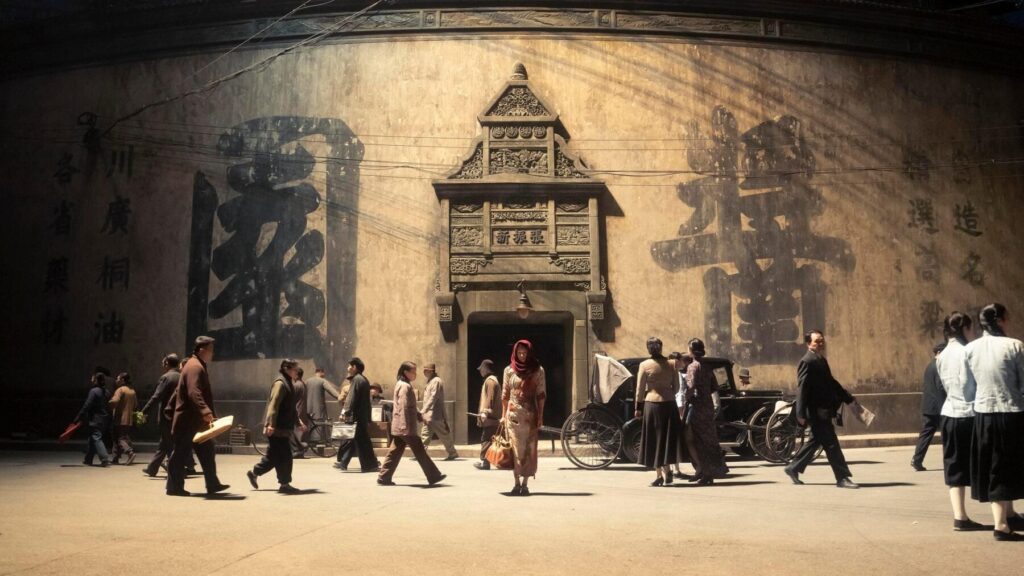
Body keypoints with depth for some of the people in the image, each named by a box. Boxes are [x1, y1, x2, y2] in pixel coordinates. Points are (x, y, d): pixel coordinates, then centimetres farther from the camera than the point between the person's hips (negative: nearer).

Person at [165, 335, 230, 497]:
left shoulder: (197, 366, 15)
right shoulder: (195, 367, -18)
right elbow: (194, 394, -30)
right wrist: (207, 414, -38)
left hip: (196, 421, 10)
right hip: (188, 421, -10)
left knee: (207, 452, 10)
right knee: (180, 455, 0)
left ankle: (213, 484, 12)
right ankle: (174, 487, 9)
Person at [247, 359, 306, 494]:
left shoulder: (290, 385, 17)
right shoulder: (280, 384, -13)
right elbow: (273, 405, -22)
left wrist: (298, 423, 25)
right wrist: (270, 424, -29)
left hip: (284, 428, 10)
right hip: (277, 428, -10)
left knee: (273, 455, 16)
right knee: (285, 457, -6)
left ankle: (254, 473, 30)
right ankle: (284, 484, 2)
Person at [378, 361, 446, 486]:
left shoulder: (401, 385, 17)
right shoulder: (405, 386, -15)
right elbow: (403, 408, -22)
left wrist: (419, 416, 26)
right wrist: (406, 427, -26)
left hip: (398, 427, 10)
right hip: (405, 426, -10)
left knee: (395, 451, 10)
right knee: (420, 451, -2)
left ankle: (384, 477, 9)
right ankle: (433, 476, 5)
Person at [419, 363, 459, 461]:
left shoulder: (436, 381, -14)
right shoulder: (431, 381, 15)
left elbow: (433, 398, -22)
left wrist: (423, 411, -25)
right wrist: (424, 412, 19)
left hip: (435, 415, -9)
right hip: (429, 416, 9)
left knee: (444, 435, 1)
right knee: (425, 435, 4)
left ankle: (453, 453, 12)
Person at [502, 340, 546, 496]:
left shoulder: (538, 370, 3)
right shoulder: (509, 370, 6)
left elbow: (541, 395, 2)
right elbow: (505, 395, 9)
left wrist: (540, 416, -3)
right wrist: (503, 415, 4)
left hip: (530, 415, 0)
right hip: (513, 414, 0)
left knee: (529, 449, 0)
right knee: (516, 449, -2)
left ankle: (525, 484, 7)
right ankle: (517, 483, 3)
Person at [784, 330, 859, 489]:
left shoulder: (821, 360, 15)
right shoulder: (807, 362, -15)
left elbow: (831, 382, 23)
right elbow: (802, 388, -20)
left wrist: (849, 399, 21)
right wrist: (801, 414, -23)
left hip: (824, 410, 10)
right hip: (817, 410, -10)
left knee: (816, 441, 16)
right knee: (831, 444, -5)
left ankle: (793, 468, 26)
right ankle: (842, 477, 1)